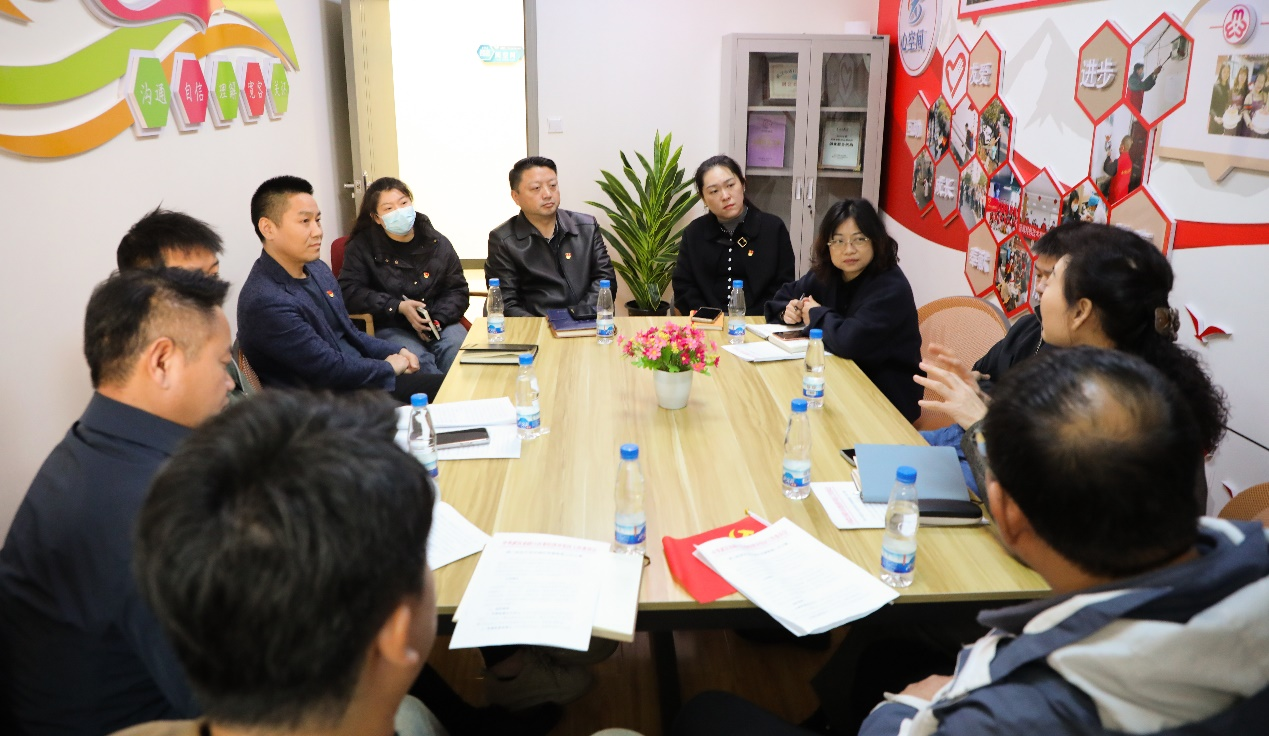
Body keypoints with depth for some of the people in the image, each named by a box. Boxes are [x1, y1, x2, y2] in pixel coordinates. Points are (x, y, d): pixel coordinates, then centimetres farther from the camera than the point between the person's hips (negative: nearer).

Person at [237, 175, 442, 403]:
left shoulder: (318, 269, 6)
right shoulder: (265, 302, -23)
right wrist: (389, 367, -7)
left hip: (360, 377, 9)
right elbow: (331, 370, -21)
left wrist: (396, 352, 3)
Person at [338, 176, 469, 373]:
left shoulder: (438, 243, 9)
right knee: (419, 360, -33)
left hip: (439, 324, 3)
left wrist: (438, 319, -10)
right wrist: (399, 307, -15)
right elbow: (349, 291, -5)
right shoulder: (362, 246, 3)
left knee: (456, 350, -30)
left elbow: (457, 290, 11)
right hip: (390, 328, -2)